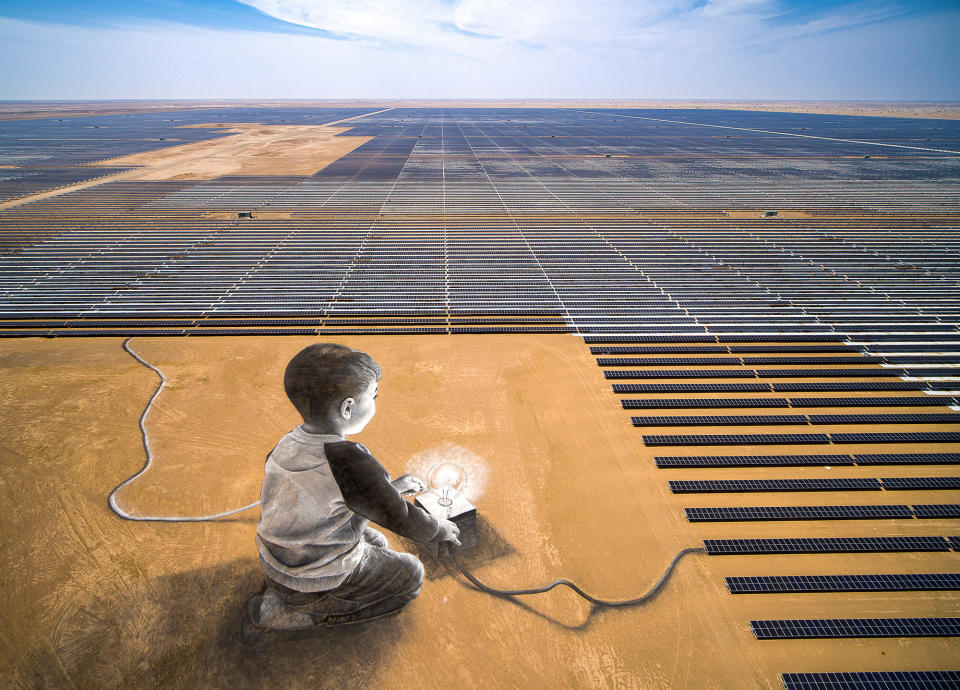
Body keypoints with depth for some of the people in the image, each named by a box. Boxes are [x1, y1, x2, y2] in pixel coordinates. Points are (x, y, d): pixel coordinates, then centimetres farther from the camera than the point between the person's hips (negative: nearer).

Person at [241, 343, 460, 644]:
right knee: (411, 573, 10)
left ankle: (282, 590, 13)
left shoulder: (289, 442, -6)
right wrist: (443, 530, 0)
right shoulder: (349, 460, -31)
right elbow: (402, 521, -19)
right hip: (316, 578, -8)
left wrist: (393, 487, 15)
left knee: (378, 543, 25)